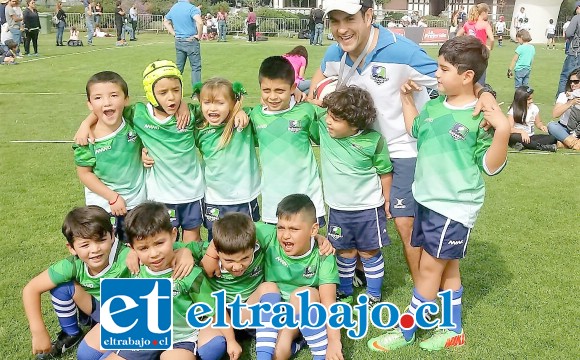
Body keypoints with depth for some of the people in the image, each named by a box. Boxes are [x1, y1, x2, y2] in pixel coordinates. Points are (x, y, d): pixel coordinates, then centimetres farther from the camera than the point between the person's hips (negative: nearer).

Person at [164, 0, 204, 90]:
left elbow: (166, 22, 20)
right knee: (196, 67, 2)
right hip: (191, 41, -6)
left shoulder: (173, 8, 8)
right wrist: (199, 35, -14)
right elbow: (199, 22, -29)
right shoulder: (191, 8, -15)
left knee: (178, 67, 13)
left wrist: (175, 34, 14)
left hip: (178, 41, 7)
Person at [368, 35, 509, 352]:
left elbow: (490, 166, -15)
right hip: (427, 199, 7)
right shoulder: (433, 106, 3)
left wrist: (503, 131, -28)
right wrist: (407, 99, 15)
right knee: (447, 267, 17)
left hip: (455, 205, -7)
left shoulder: (481, 117, -16)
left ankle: (406, 331, 17)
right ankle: (453, 330, 32)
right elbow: (415, 132, 24)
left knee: (430, 266, 2)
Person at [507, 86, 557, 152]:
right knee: (513, 137, -39)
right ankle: (542, 147, -38)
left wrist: (541, 126, -6)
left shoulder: (534, 108, 5)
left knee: (553, 138, -18)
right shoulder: (513, 111, -8)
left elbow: (538, 122, 18)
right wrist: (522, 132, -34)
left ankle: (524, 145, -34)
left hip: (531, 137, 5)